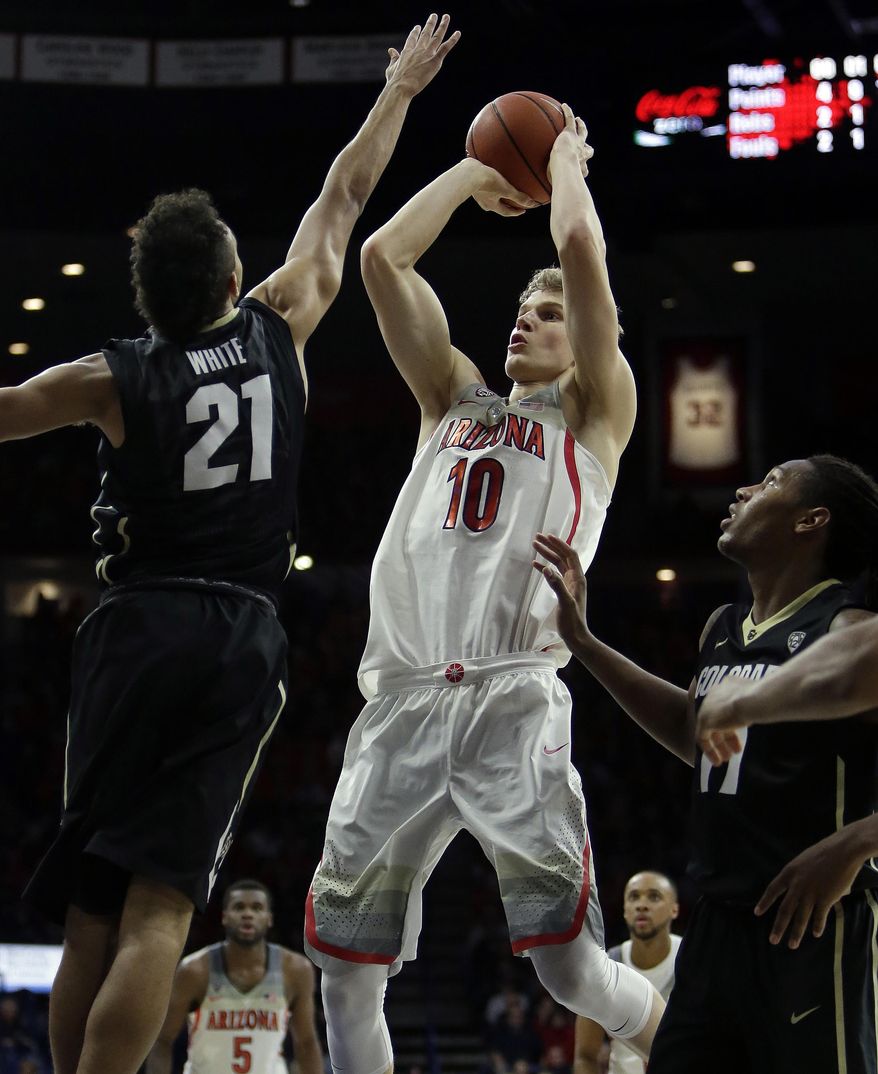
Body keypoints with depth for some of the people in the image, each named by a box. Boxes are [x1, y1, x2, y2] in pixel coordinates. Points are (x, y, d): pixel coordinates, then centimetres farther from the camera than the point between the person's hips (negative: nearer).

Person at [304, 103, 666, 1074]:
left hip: (514, 704, -5)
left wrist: (565, 156, 16)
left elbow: (580, 246, -1)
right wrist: (477, 172, 26)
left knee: (570, 965, -11)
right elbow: (382, 256, 19)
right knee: (344, 966, 0)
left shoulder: (593, 412, 12)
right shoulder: (455, 401, 25)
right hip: (402, 702, 5)